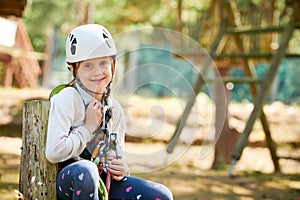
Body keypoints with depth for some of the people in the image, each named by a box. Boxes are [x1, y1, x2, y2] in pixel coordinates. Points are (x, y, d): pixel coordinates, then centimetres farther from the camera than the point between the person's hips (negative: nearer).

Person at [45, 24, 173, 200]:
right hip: (69, 180, -6)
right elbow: (54, 152, -22)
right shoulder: (67, 99, -9)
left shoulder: (115, 108, 11)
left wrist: (121, 169, -3)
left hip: (103, 182, 6)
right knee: (85, 170, -42)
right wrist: (88, 127, -11)